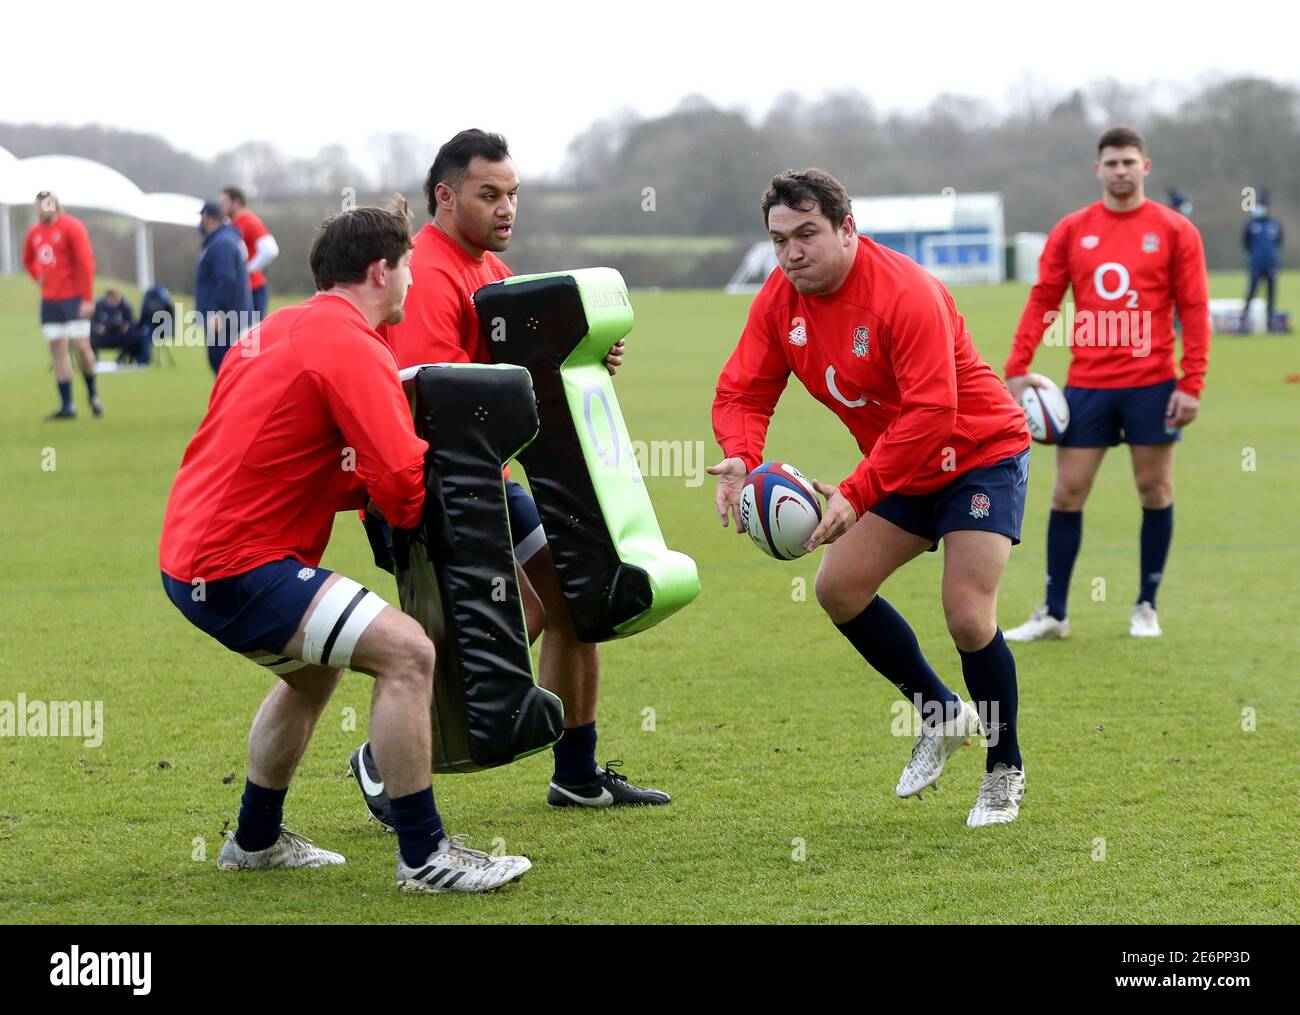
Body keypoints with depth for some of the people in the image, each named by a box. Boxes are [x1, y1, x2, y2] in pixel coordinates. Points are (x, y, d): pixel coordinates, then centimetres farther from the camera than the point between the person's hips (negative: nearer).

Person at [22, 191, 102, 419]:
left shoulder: (71, 227, -9)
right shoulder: (35, 233, 10)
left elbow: (86, 262, -14)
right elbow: (28, 259, 30)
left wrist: (87, 298, -18)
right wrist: (39, 277, 11)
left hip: (74, 297, -6)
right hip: (49, 299, 6)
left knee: (81, 346, -8)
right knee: (57, 349, 2)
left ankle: (93, 394, 15)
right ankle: (67, 406, 5)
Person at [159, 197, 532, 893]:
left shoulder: (282, 332, 18)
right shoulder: (351, 347, -14)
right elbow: (404, 492, -19)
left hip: (192, 554, 11)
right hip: (237, 568, -11)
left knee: (317, 668, 31)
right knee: (405, 651, -16)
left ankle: (255, 841, 41)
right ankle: (423, 856, -13)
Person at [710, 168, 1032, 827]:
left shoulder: (906, 293, -29)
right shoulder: (780, 300, -7)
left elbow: (930, 414, -34)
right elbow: (743, 390, -7)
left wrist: (857, 494, -39)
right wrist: (739, 457, -30)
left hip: (982, 456, -8)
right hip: (905, 469, 8)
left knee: (967, 614, -16)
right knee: (838, 587, 0)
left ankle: (1005, 770, 5)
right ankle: (942, 716, 19)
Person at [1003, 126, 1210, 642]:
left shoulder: (1175, 230, -1)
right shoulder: (1071, 230, 5)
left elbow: (1194, 309, -2)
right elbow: (1042, 301, 5)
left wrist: (1191, 384, -9)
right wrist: (1017, 370, -3)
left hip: (1152, 384, -1)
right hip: (1087, 384, 2)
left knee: (1155, 491, 4)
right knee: (1067, 493, 1)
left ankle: (1146, 608, 17)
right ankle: (1054, 614, 9)